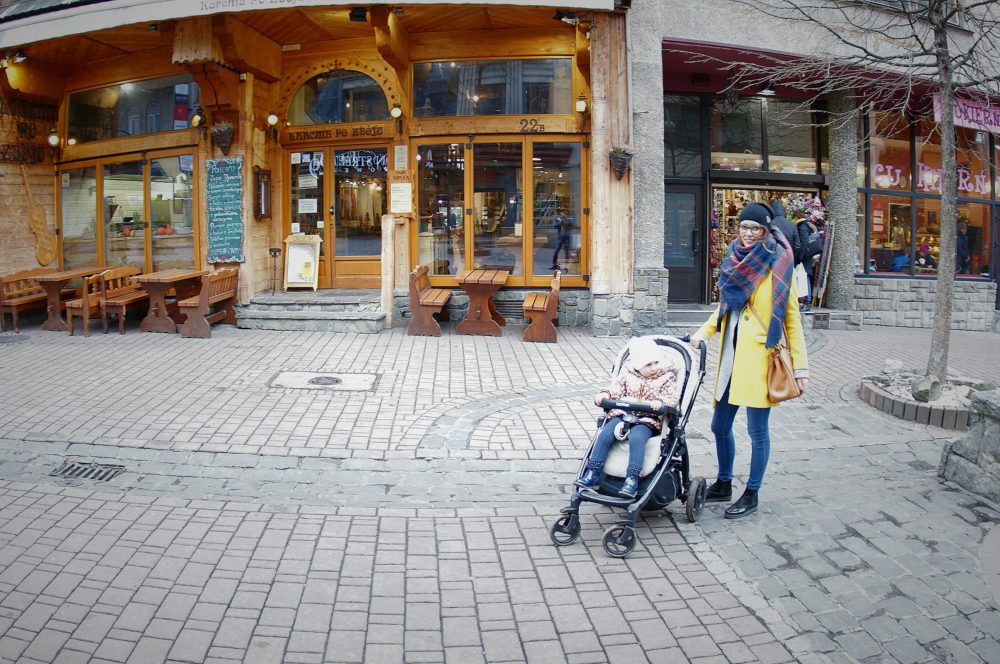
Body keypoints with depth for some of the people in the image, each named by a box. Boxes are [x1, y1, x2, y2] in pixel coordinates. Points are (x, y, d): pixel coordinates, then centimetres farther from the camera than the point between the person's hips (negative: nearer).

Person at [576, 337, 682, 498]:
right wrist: (605, 395, -11)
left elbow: (672, 398, -6)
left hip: (648, 419, -3)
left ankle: (632, 479, -34)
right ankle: (593, 474, -15)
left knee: (636, 438, -33)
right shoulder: (628, 372, 10)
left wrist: (660, 402, -28)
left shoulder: (667, 376, 3)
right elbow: (617, 386, 9)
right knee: (605, 434, -20)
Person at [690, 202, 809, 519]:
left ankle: (751, 495, 17)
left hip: (759, 359, -6)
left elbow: (791, 319, -5)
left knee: (757, 430, 3)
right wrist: (704, 331, 3)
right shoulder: (735, 262, 10)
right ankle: (724, 484, 32)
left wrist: (800, 365, -8)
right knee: (720, 426, 13)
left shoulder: (778, 265, -5)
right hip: (730, 356, 6)